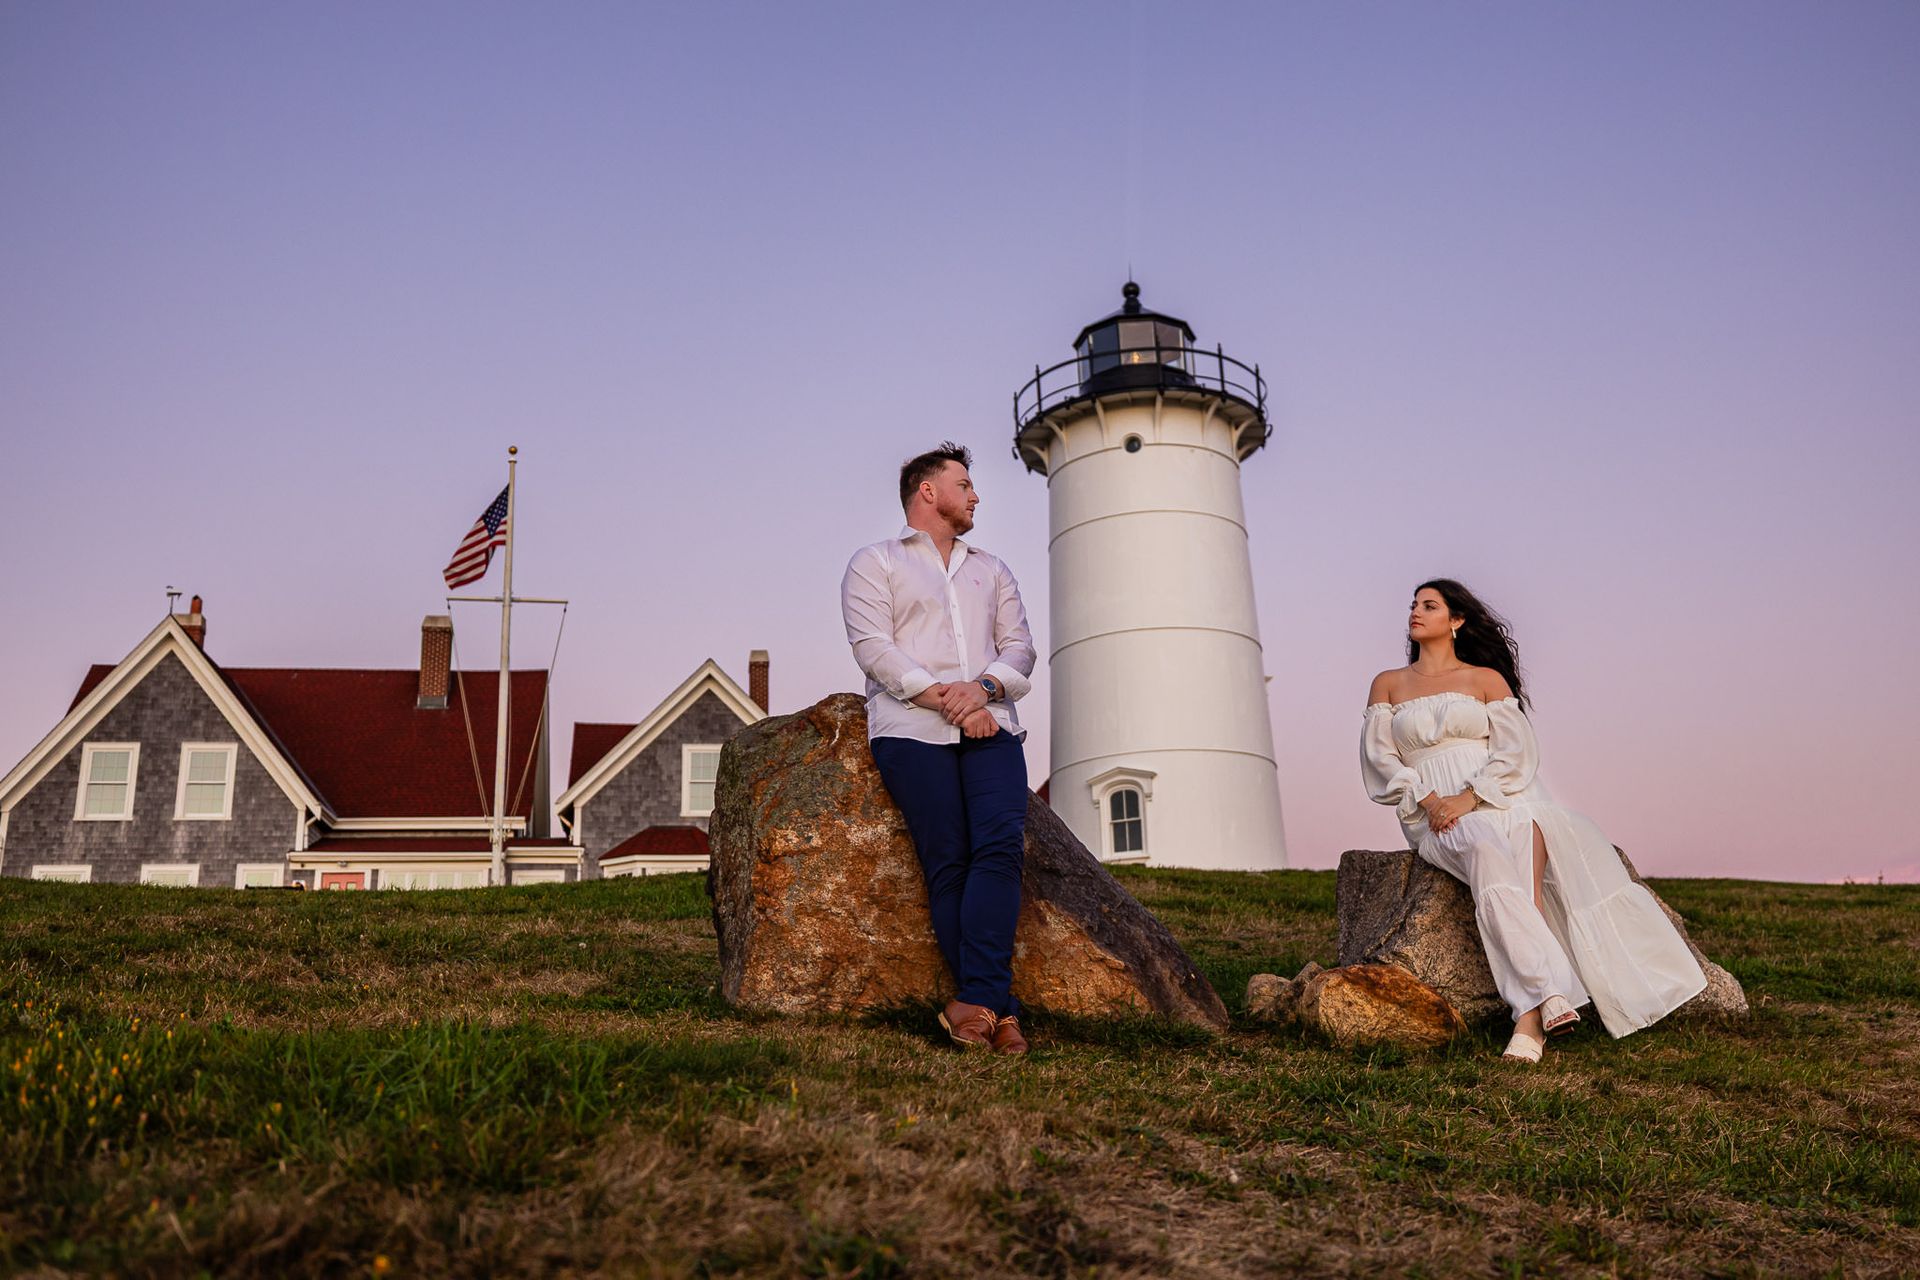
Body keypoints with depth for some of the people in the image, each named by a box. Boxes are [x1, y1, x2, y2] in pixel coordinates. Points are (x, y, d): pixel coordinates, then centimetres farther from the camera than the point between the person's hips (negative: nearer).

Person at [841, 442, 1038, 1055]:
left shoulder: (991, 570, 28)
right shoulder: (874, 563, 14)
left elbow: (1019, 646, 15)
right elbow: (874, 647, -2)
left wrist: (984, 688, -8)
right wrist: (944, 698, -13)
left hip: (990, 724, 3)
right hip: (912, 729, -3)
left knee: (1000, 844, -20)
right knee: (949, 863, -13)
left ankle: (974, 1003, -23)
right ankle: (999, 1011, -12)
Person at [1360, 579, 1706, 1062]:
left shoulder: (1487, 678, 14)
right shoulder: (1388, 684, 16)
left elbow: (1516, 750, 2)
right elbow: (1380, 759, 7)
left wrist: (1469, 796, -14)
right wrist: (1428, 800, -10)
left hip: (1501, 797, 1)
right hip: (1434, 815, 0)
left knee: (1533, 834, -33)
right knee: (1488, 854, -33)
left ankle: (1530, 1014, -40)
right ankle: (1549, 998, -42)